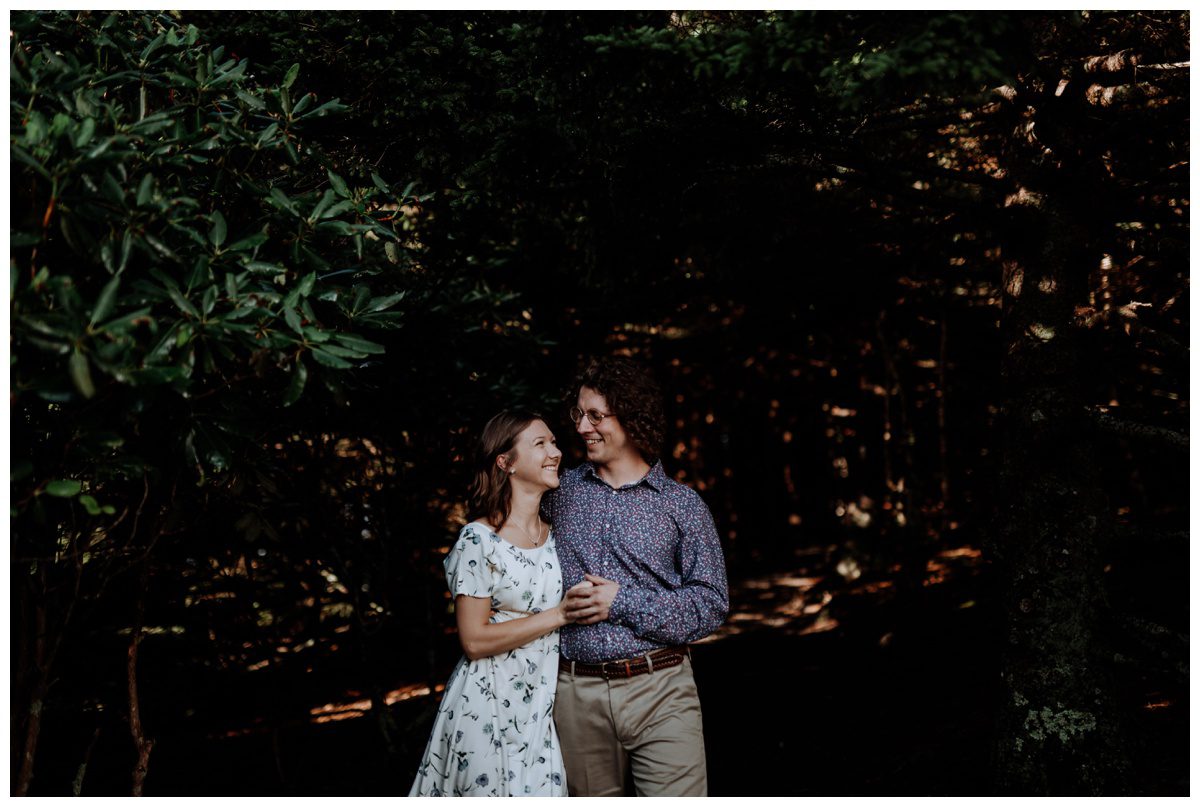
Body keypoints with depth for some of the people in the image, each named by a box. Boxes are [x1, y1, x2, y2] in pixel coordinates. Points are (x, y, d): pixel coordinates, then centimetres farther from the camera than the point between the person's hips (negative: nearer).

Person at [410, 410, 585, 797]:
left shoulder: (554, 537, 9)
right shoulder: (480, 540, -12)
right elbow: (475, 641, -16)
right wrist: (560, 615, -15)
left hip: (541, 709, 6)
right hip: (488, 709, -6)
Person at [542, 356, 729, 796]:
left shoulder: (683, 504, 4)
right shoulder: (559, 493, 11)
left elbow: (711, 603, -2)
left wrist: (620, 602, -11)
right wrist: (562, 603, -2)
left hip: (661, 692, -2)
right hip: (576, 694, 2)